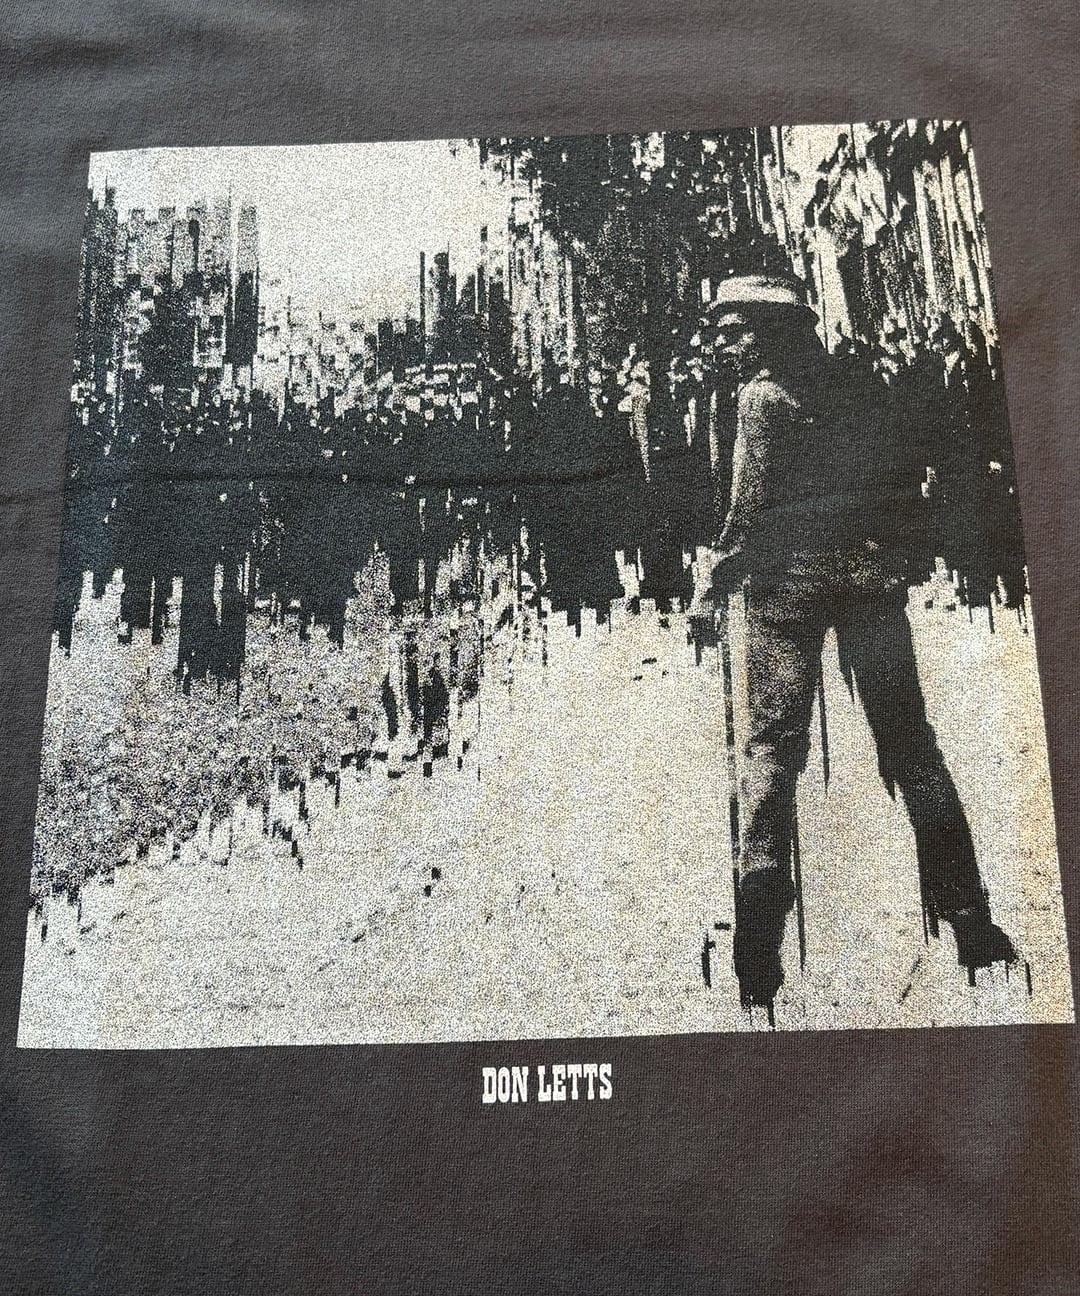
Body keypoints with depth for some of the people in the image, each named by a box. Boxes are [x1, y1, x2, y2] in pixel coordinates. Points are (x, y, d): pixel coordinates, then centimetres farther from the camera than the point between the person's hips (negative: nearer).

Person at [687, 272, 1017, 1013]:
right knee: (906, 737, 7)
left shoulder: (763, 396, -1)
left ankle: (759, 950, -8)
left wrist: (711, 584, 0)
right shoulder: (860, 392, 15)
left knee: (773, 741, -3)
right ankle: (968, 915, 7)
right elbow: (903, 487, 13)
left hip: (788, 580, -4)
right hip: (871, 578, 5)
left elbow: (751, 504, -8)